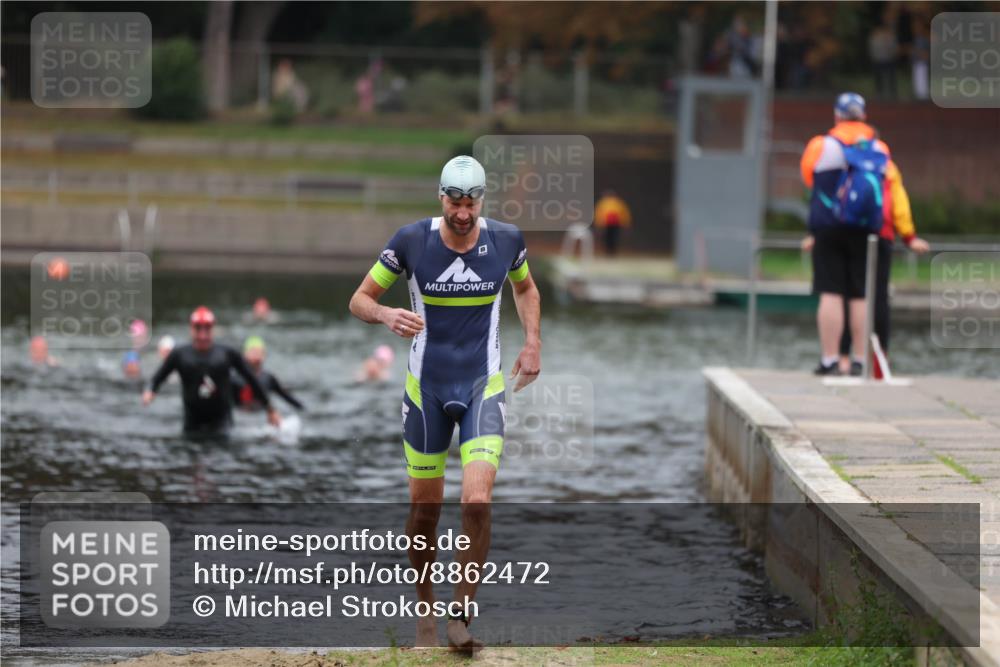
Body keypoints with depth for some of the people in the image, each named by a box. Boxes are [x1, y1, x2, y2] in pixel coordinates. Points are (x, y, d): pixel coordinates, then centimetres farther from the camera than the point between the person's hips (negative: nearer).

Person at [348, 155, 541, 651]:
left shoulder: (506, 240, -4)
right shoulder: (411, 241, -10)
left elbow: (525, 288, 19)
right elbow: (360, 300, -2)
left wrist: (532, 342, 6)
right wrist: (386, 315, -24)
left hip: (484, 387, 0)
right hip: (427, 388, 0)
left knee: (477, 502, -17)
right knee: (425, 508, 7)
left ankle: (461, 616, -5)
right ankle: (425, 610, 28)